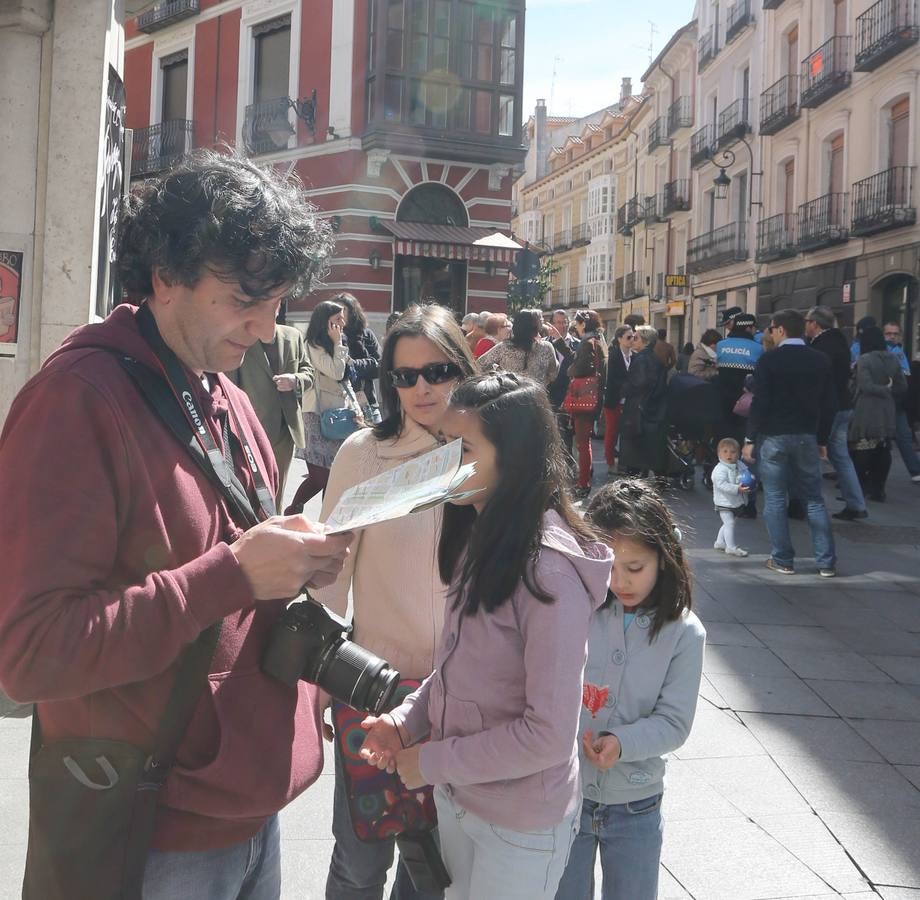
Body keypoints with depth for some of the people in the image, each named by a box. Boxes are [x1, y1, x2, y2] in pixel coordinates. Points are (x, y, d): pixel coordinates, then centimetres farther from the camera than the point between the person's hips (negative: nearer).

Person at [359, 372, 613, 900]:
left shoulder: (551, 569, -26)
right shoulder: (479, 536, -1)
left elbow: (550, 735, -25)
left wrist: (431, 762, -17)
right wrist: (407, 721, -5)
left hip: (522, 822, -7)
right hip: (455, 796, 7)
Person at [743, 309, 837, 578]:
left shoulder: (769, 360, -8)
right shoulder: (820, 360, 4)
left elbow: (760, 402, -12)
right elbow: (828, 405, 6)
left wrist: (750, 439, -4)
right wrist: (822, 440, 15)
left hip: (773, 436, -4)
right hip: (807, 437, 4)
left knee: (775, 499, 4)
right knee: (814, 499, 9)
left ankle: (782, 560, 6)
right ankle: (826, 562, 9)